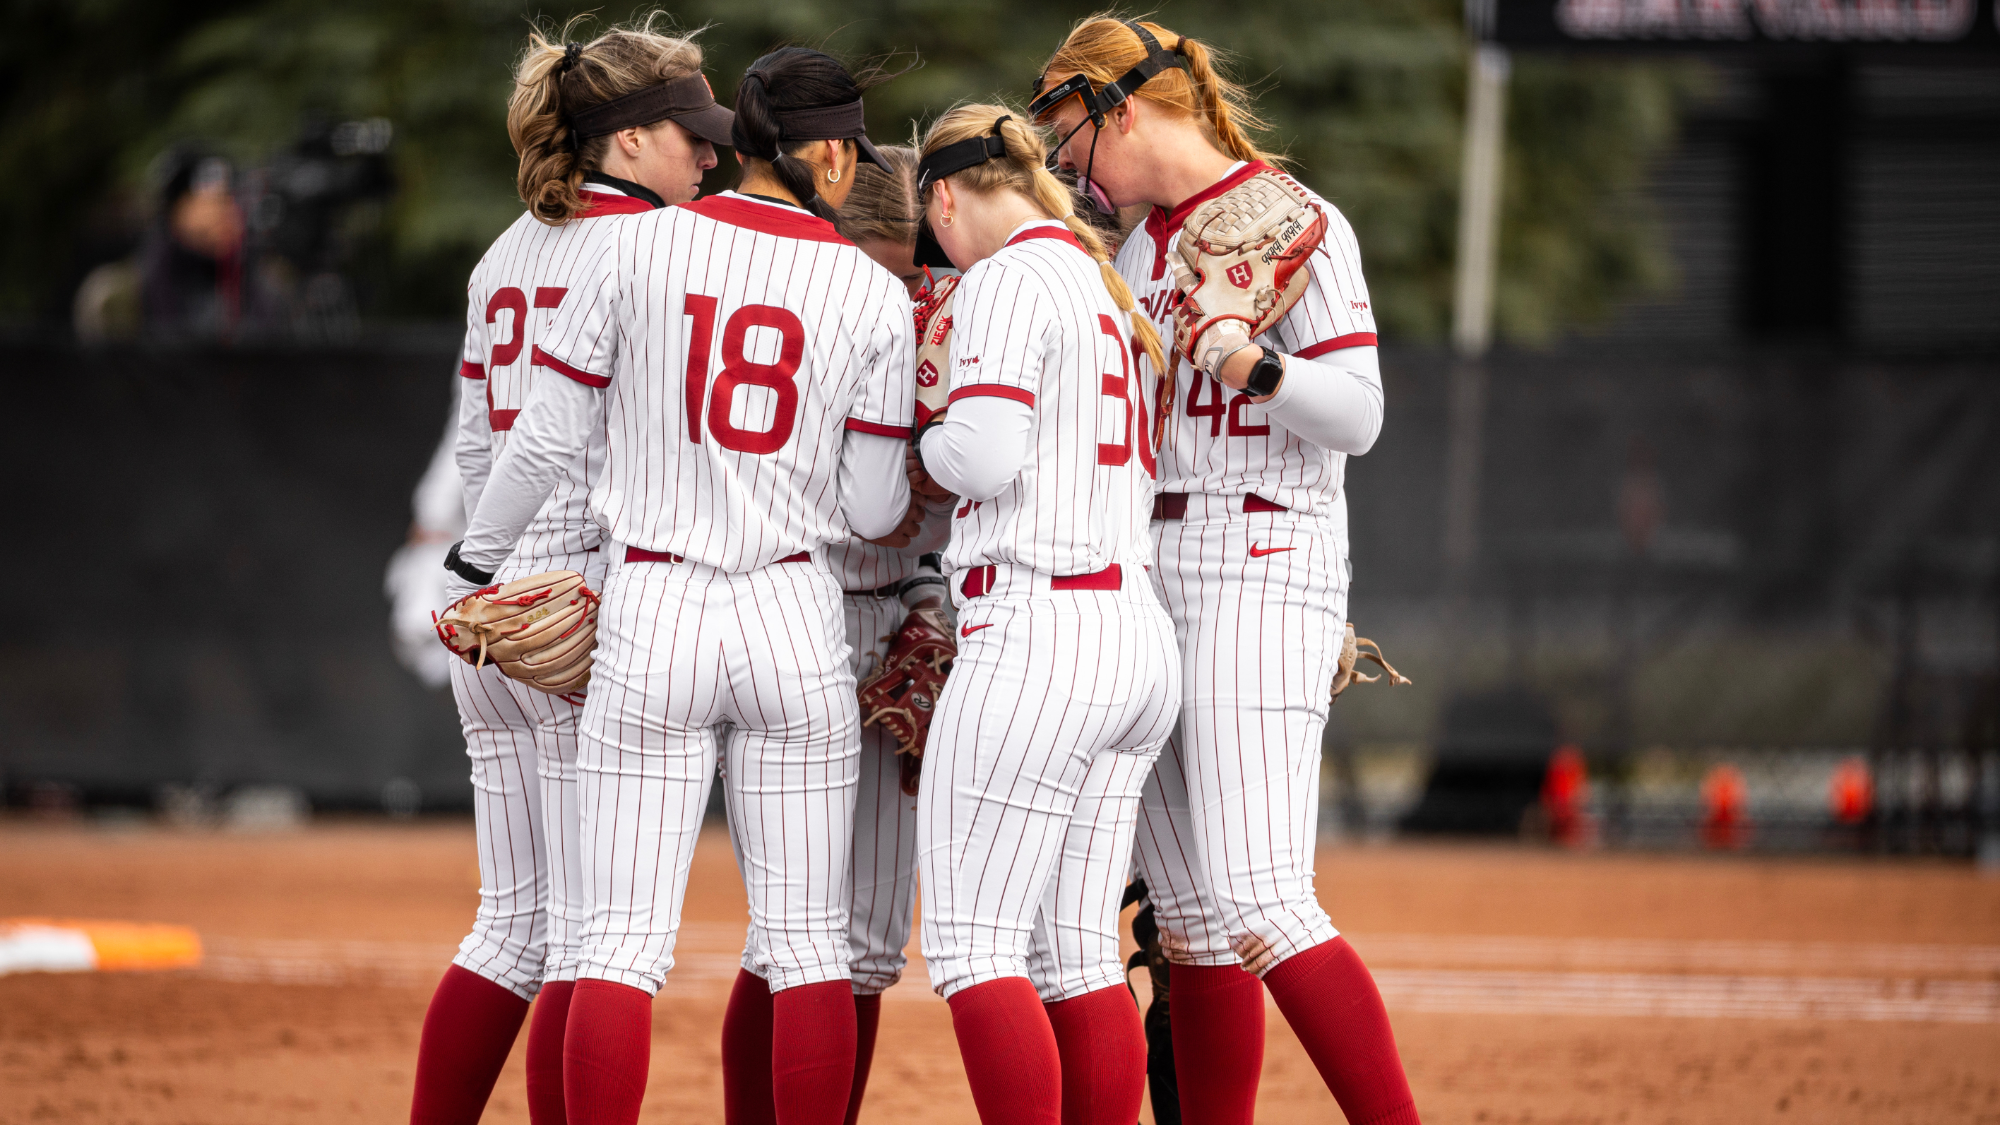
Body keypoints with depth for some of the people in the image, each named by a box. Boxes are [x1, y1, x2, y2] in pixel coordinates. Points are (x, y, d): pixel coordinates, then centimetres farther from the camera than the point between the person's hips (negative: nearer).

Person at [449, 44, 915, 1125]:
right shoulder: (871, 292, 0)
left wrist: (478, 550, 16)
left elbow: (548, 434, 1)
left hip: (649, 623, 0)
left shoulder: (636, 245, -2)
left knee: (622, 938, 0)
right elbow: (872, 510, 0)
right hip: (795, 620, 0)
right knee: (805, 938, 6)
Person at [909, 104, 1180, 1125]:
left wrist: (921, 435, 3)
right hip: (1138, 634, 9)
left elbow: (985, 458, -18)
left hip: (1036, 629, -9)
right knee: (1076, 954, 10)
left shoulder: (1007, 279, -7)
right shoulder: (1107, 287, 19)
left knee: (972, 942, -8)